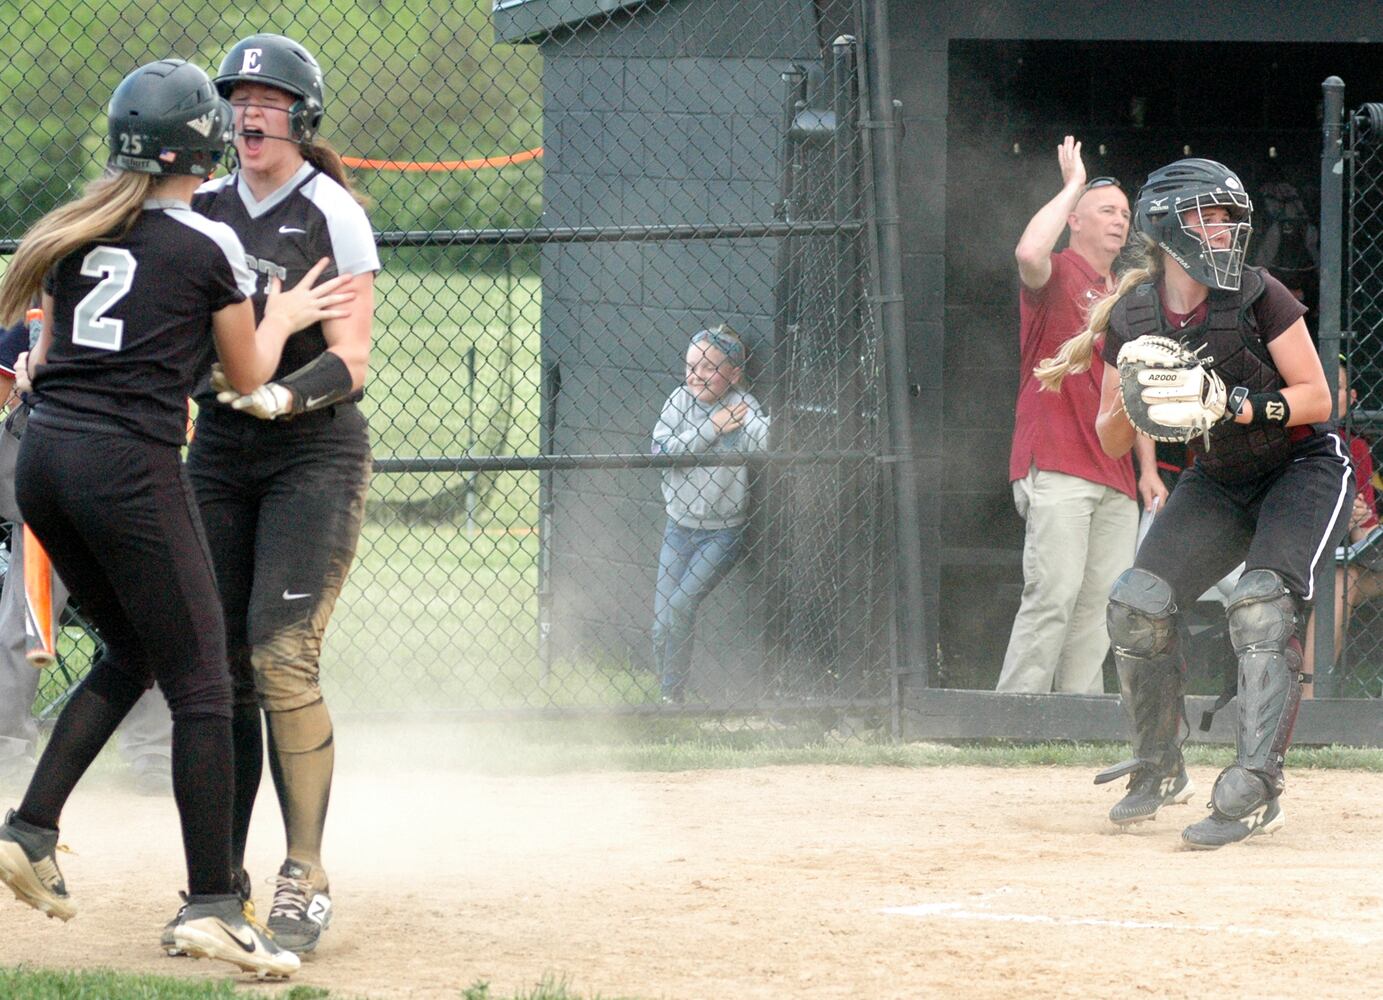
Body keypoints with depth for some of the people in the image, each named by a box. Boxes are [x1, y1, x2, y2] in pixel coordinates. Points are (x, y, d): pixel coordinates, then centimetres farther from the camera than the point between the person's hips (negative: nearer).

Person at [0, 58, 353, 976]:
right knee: (200, 682, -2)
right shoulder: (210, 246, -4)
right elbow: (248, 376, 7)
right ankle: (212, 905, -7)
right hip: (130, 467, -7)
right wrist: (283, 318, 23)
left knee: (132, 652, 23)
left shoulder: (77, 232, 13)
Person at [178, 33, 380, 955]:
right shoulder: (204, 210, 9)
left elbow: (351, 361, -12)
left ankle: (307, 880, -12)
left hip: (316, 453, -5)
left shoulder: (333, 215, -7)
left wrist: (282, 395, -31)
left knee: (282, 655, -17)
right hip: (220, 454, 5)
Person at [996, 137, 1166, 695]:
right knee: (1054, 592, -17)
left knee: (1103, 603, 2)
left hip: (1114, 478, 8)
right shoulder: (1057, 274, 1)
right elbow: (1029, 254, -25)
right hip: (1056, 465, -8)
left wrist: (1147, 469, 17)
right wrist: (1073, 185, -13)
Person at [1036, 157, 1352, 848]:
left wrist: (1241, 406, -32)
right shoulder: (1130, 318, -9)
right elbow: (1113, 443, -2)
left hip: (1305, 470, -5)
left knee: (1261, 604, -26)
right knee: (1138, 602, -9)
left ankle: (1252, 793, -29)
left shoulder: (1257, 297, -20)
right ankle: (1159, 767, 12)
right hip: (1218, 480, 5)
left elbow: (1317, 397, -17)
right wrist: (1131, 402, -24)